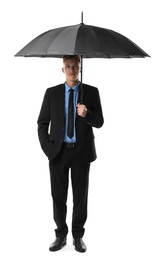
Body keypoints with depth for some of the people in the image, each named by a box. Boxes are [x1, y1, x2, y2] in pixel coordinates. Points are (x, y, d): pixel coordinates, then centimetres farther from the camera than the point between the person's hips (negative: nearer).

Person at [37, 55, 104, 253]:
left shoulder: (91, 92, 2)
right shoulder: (52, 93, 4)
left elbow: (99, 122, 1)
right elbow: (42, 123, 6)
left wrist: (86, 114, -19)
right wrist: (47, 147, -5)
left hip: (81, 152, 0)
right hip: (58, 151, 1)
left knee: (80, 195, 8)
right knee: (58, 195, 8)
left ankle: (78, 236, 22)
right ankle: (61, 235, 22)